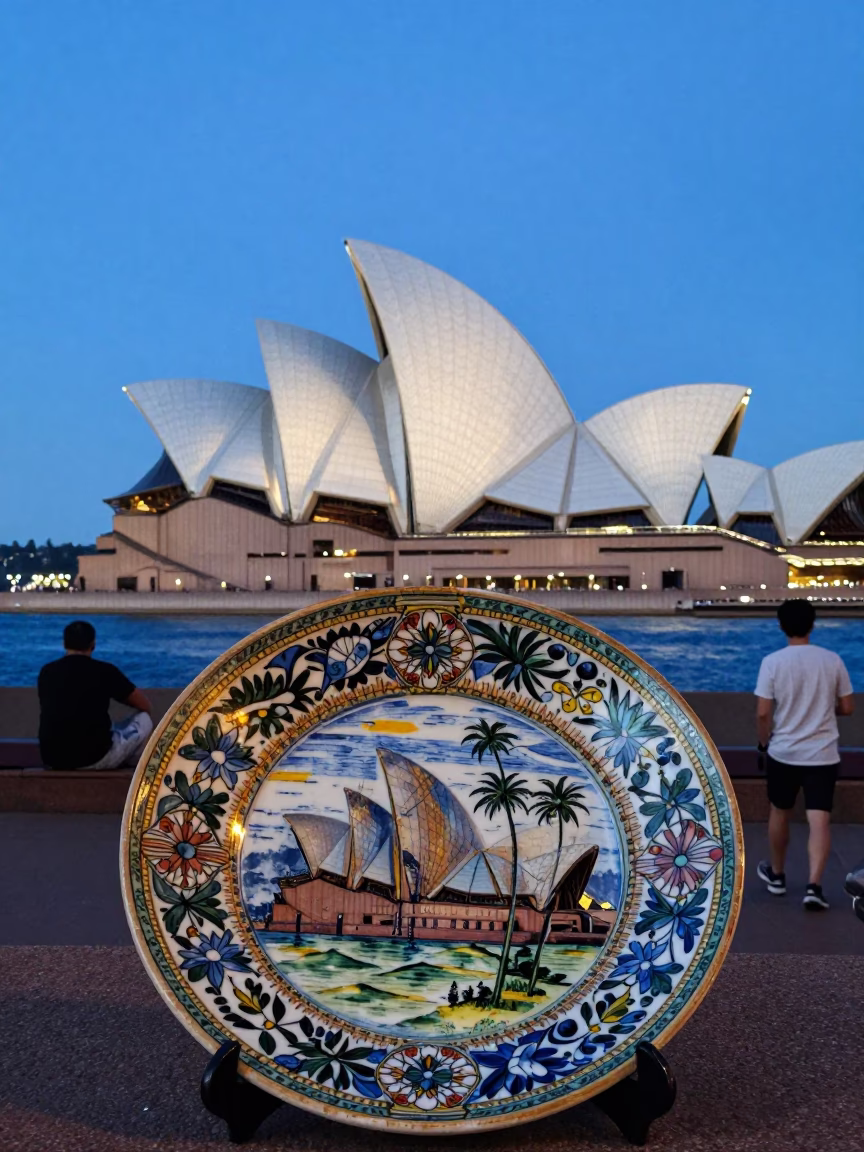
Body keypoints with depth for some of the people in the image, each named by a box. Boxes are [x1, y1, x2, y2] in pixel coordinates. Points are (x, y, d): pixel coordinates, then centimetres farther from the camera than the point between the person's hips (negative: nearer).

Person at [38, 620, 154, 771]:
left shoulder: (47, 672, 8)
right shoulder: (104, 671, -3)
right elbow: (147, 707, 9)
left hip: (52, 759, 5)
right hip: (93, 758, -5)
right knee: (144, 720, 18)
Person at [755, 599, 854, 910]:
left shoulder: (772, 662, -9)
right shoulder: (832, 660, -4)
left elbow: (763, 713, -11)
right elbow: (847, 708, 3)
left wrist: (764, 743, 5)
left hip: (783, 752, 0)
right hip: (823, 754, 0)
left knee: (779, 813, 18)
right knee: (820, 820, 0)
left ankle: (776, 875, 33)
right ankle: (814, 886, -10)